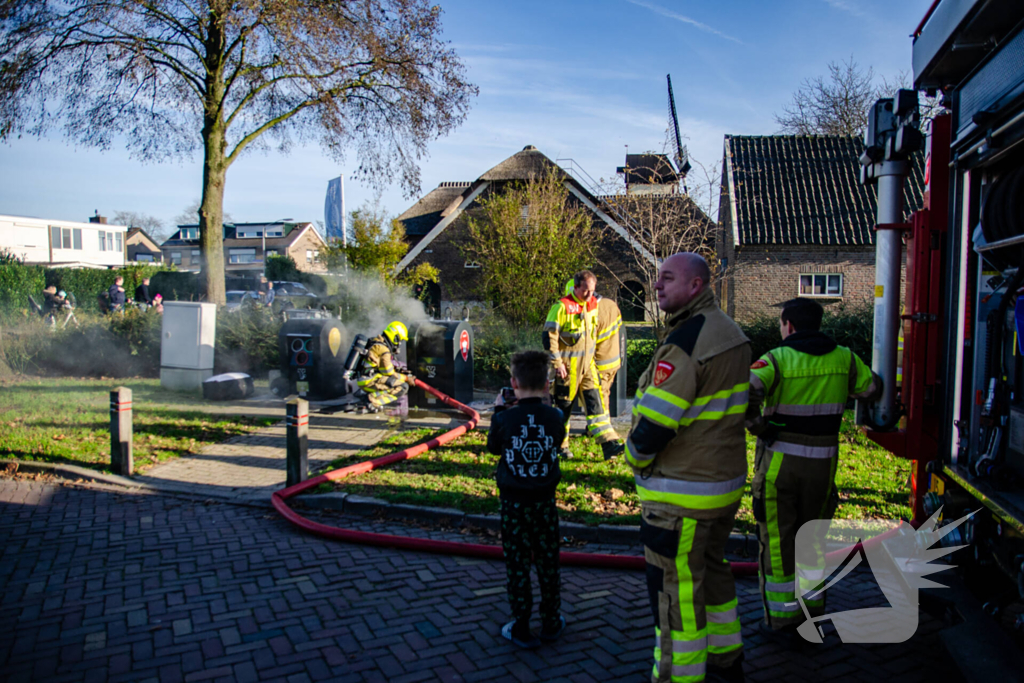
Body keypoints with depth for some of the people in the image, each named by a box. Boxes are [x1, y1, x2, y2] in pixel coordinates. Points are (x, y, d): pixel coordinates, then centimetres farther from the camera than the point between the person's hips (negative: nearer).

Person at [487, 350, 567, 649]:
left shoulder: (505, 419, -14)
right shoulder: (554, 417, -9)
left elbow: (493, 447, 4)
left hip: (513, 501, -2)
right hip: (545, 500, 2)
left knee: (517, 564, 8)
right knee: (548, 562, 15)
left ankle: (521, 629, 16)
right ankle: (551, 623, 28)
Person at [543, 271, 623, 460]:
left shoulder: (593, 305, 7)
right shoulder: (562, 306, -15)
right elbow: (549, 336, -14)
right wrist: (557, 363, -16)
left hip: (588, 364, 6)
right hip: (568, 366, -6)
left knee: (596, 402, 1)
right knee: (564, 405, 5)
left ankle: (609, 443, 0)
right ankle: (560, 445, 18)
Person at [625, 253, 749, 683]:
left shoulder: (684, 343, -23)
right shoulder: (731, 333, 7)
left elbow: (651, 426, -24)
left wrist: (635, 459, -5)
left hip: (681, 494, -10)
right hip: (727, 482, 10)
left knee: (675, 589, 4)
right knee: (712, 570, 24)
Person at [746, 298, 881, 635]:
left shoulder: (777, 359, -13)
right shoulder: (843, 358, 1)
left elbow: (745, 392, -29)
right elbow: (872, 387, 18)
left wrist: (757, 426, -15)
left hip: (779, 461, -4)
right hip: (822, 463, 4)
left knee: (777, 538, 7)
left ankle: (782, 616, 16)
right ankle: (811, 606, 31)